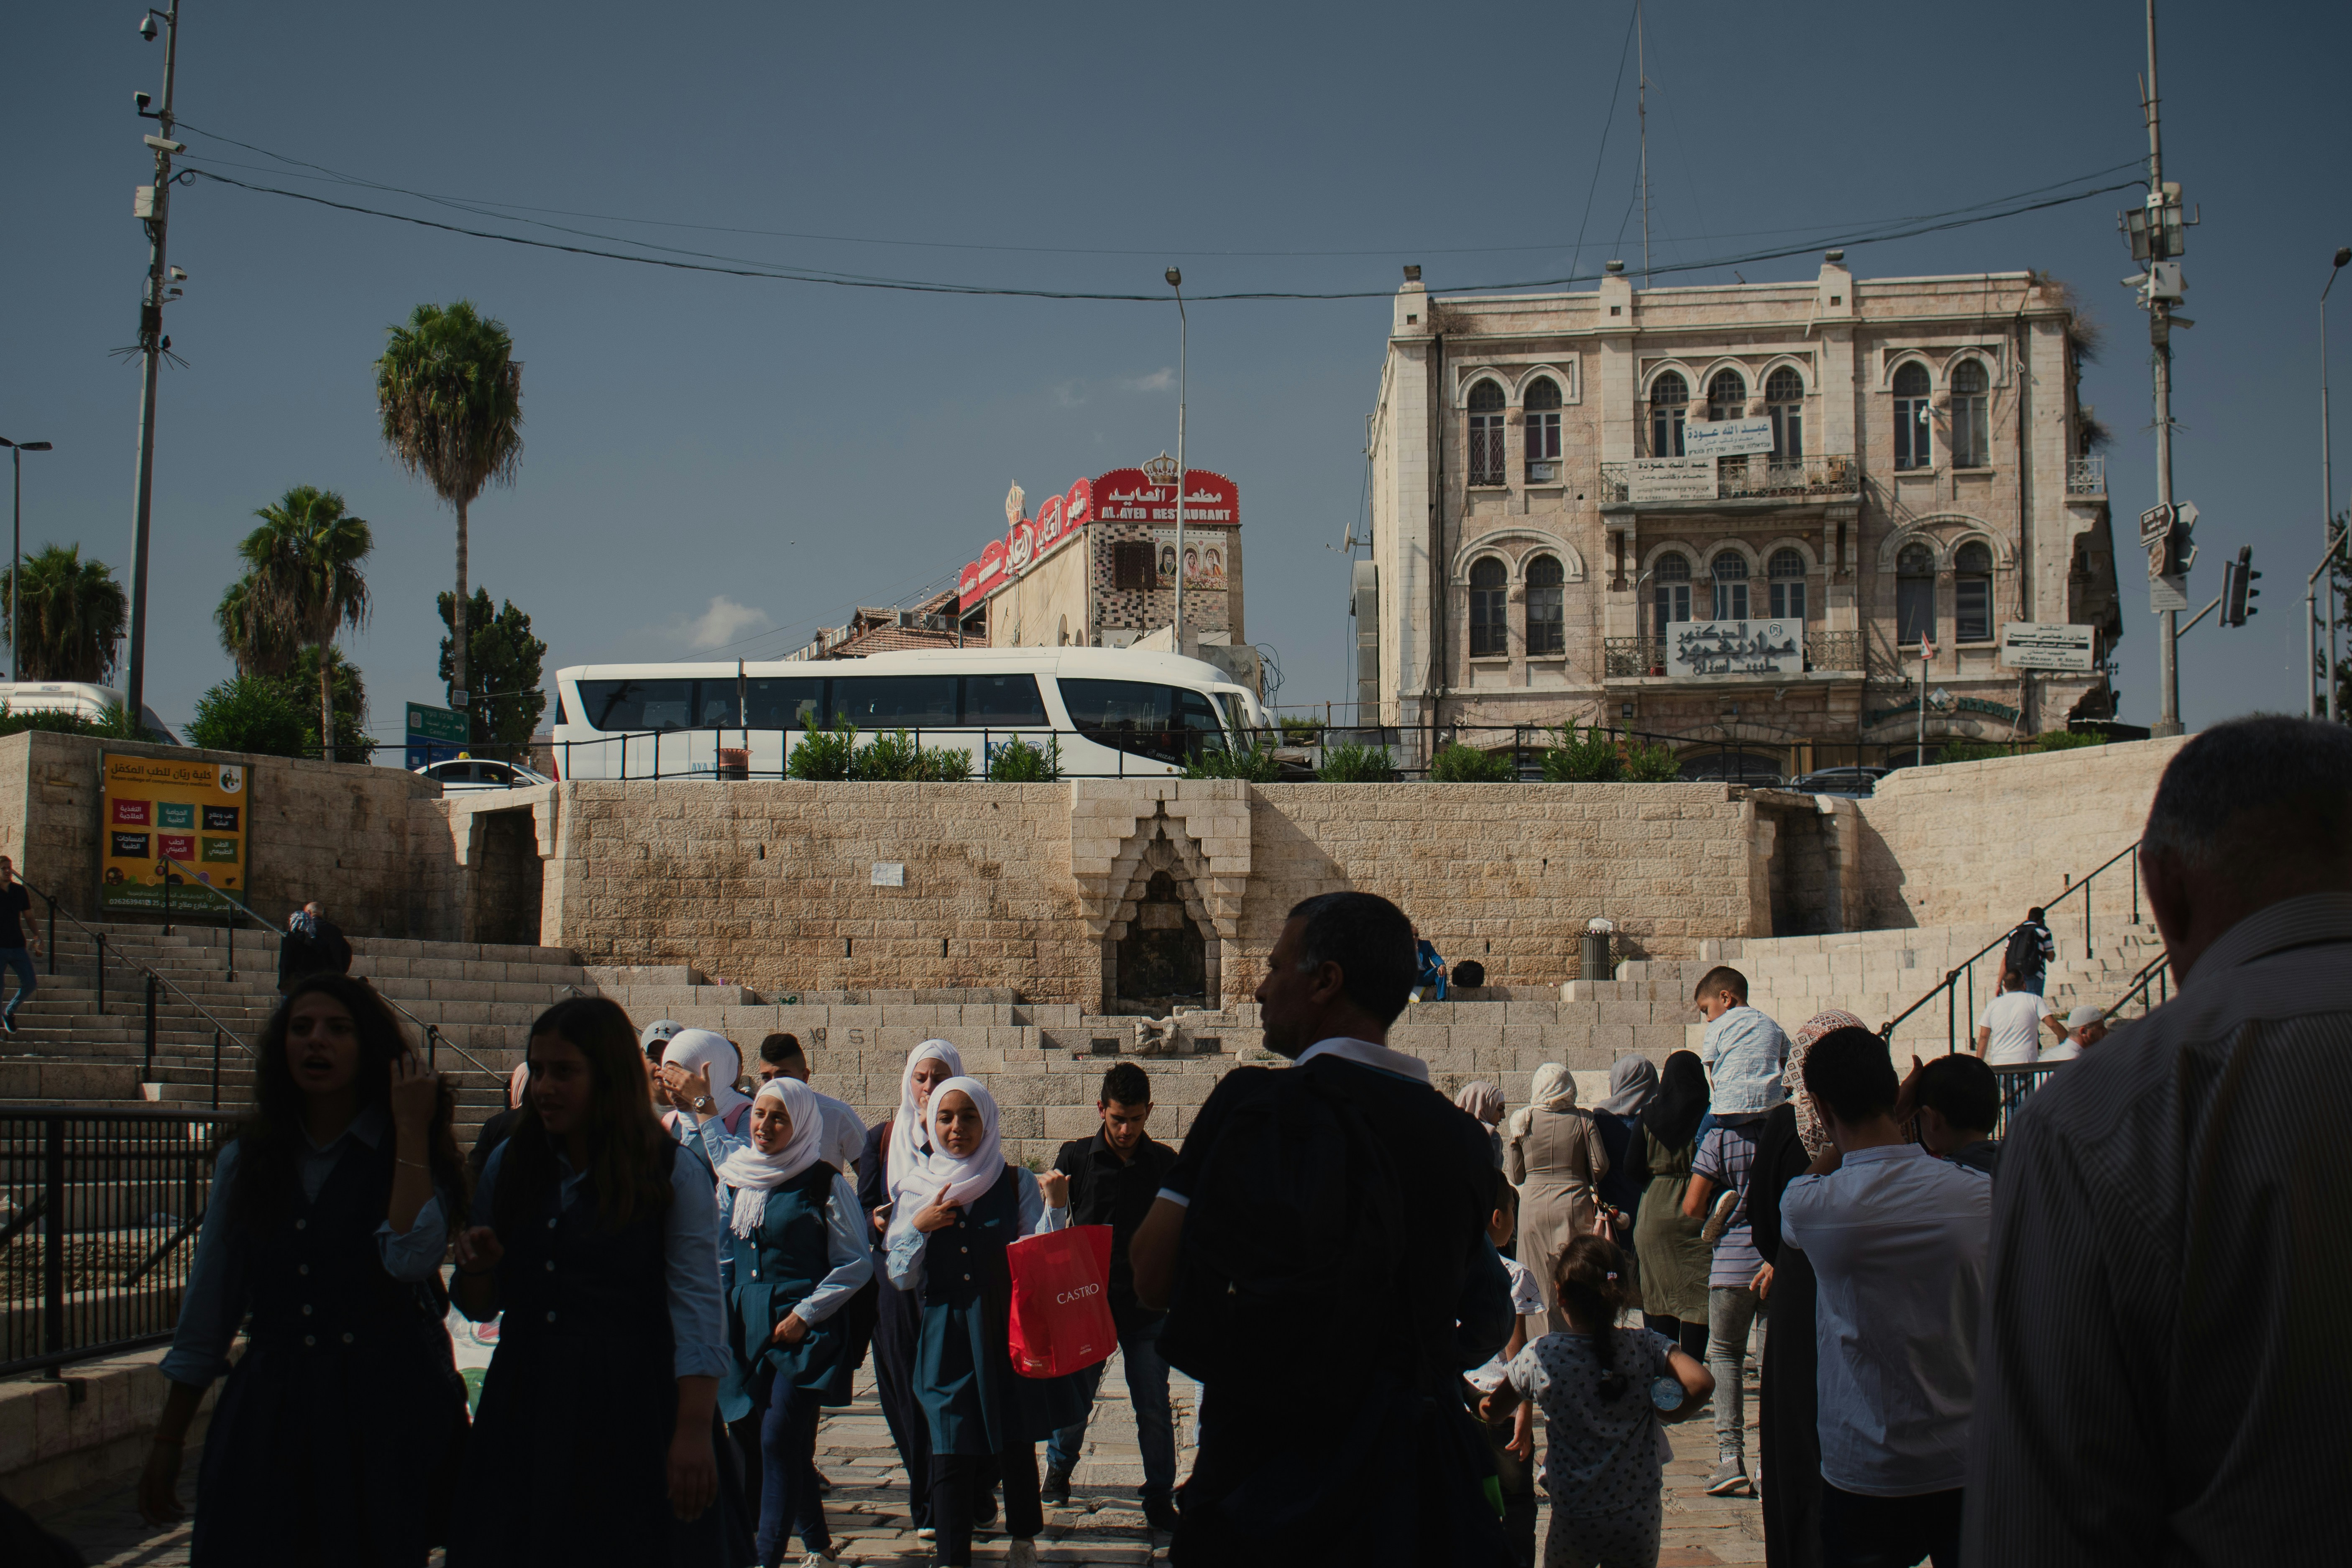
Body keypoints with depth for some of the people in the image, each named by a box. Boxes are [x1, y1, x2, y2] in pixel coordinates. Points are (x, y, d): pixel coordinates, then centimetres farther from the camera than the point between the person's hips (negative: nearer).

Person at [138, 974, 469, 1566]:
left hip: (384, 1413, -3)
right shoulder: (247, 1160, 7)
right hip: (269, 1412, 3)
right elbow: (207, 1313, 12)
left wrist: (412, 1130, -15)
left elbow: (412, 1258, -23)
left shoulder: (405, 1154, -2)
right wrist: (166, 1442, 13)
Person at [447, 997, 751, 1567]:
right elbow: (480, 1308, 17)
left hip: (635, 1412, -4)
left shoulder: (674, 1173, -4)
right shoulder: (510, 1166, 10)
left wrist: (694, 1431, -19)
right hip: (527, 1409, 4)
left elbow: (698, 1307, -11)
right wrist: (477, 1267, -7)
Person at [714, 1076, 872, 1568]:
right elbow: (719, 1258, 22)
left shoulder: (825, 1184, -5)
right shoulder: (734, 1181, 11)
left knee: (778, 1439, -14)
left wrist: (805, 1314, -11)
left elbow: (856, 1263, -4)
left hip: (805, 1329, -6)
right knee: (749, 1437, 8)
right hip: (746, 1328, 6)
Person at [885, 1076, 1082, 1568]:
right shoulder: (917, 1190, 5)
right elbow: (902, 1278, 5)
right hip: (946, 1338, 1)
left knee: (1017, 1446, 5)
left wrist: (1055, 1208, -21)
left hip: (1009, 1332, 0)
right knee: (950, 1453, -4)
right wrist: (918, 1228, -9)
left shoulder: (1016, 1183, 1)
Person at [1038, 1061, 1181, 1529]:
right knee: (1074, 1400, 6)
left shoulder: (1165, 1162, 2)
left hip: (1146, 1302, 0)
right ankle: (1059, 1469, 33)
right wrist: (1055, 1203, -17)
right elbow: (1053, 1237, 3)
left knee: (1154, 1407, -2)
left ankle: (1159, 1498, 11)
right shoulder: (1075, 1158, 0)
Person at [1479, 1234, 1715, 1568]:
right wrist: (1668, 1413, -3)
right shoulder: (1645, 1348, -9)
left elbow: (1493, 1410, 3)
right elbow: (1702, 1382, -20)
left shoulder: (1539, 1356, -10)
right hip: (1639, 1519, 1)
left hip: (1572, 1520, -1)